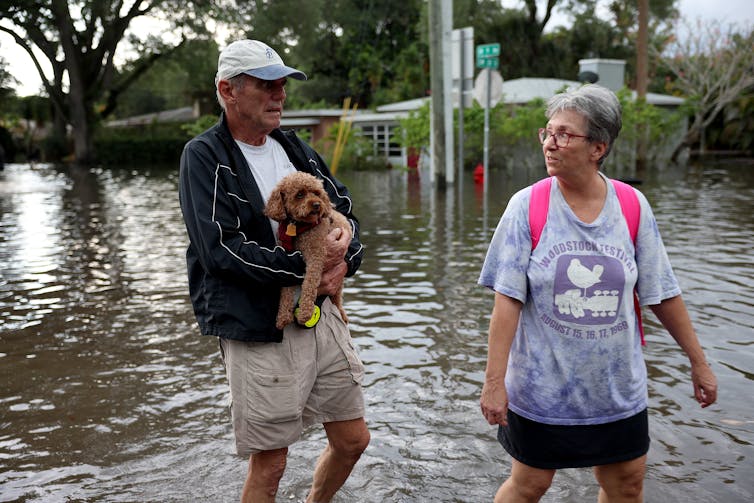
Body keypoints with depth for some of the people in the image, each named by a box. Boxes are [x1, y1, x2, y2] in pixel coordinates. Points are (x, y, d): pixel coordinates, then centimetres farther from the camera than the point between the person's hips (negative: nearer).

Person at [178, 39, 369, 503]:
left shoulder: (294, 147, 12)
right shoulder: (204, 157, -7)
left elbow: (346, 211, 13)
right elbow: (222, 250, -18)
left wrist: (343, 261, -9)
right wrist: (305, 266, -19)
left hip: (323, 317, 7)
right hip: (259, 332, -6)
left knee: (353, 440, 16)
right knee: (269, 465, 6)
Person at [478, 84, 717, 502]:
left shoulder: (633, 206, -5)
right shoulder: (527, 206, -11)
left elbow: (662, 295, 3)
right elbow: (507, 300, -13)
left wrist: (699, 362, 7)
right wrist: (494, 381, -16)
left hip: (618, 388, 3)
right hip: (541, 389, -2)